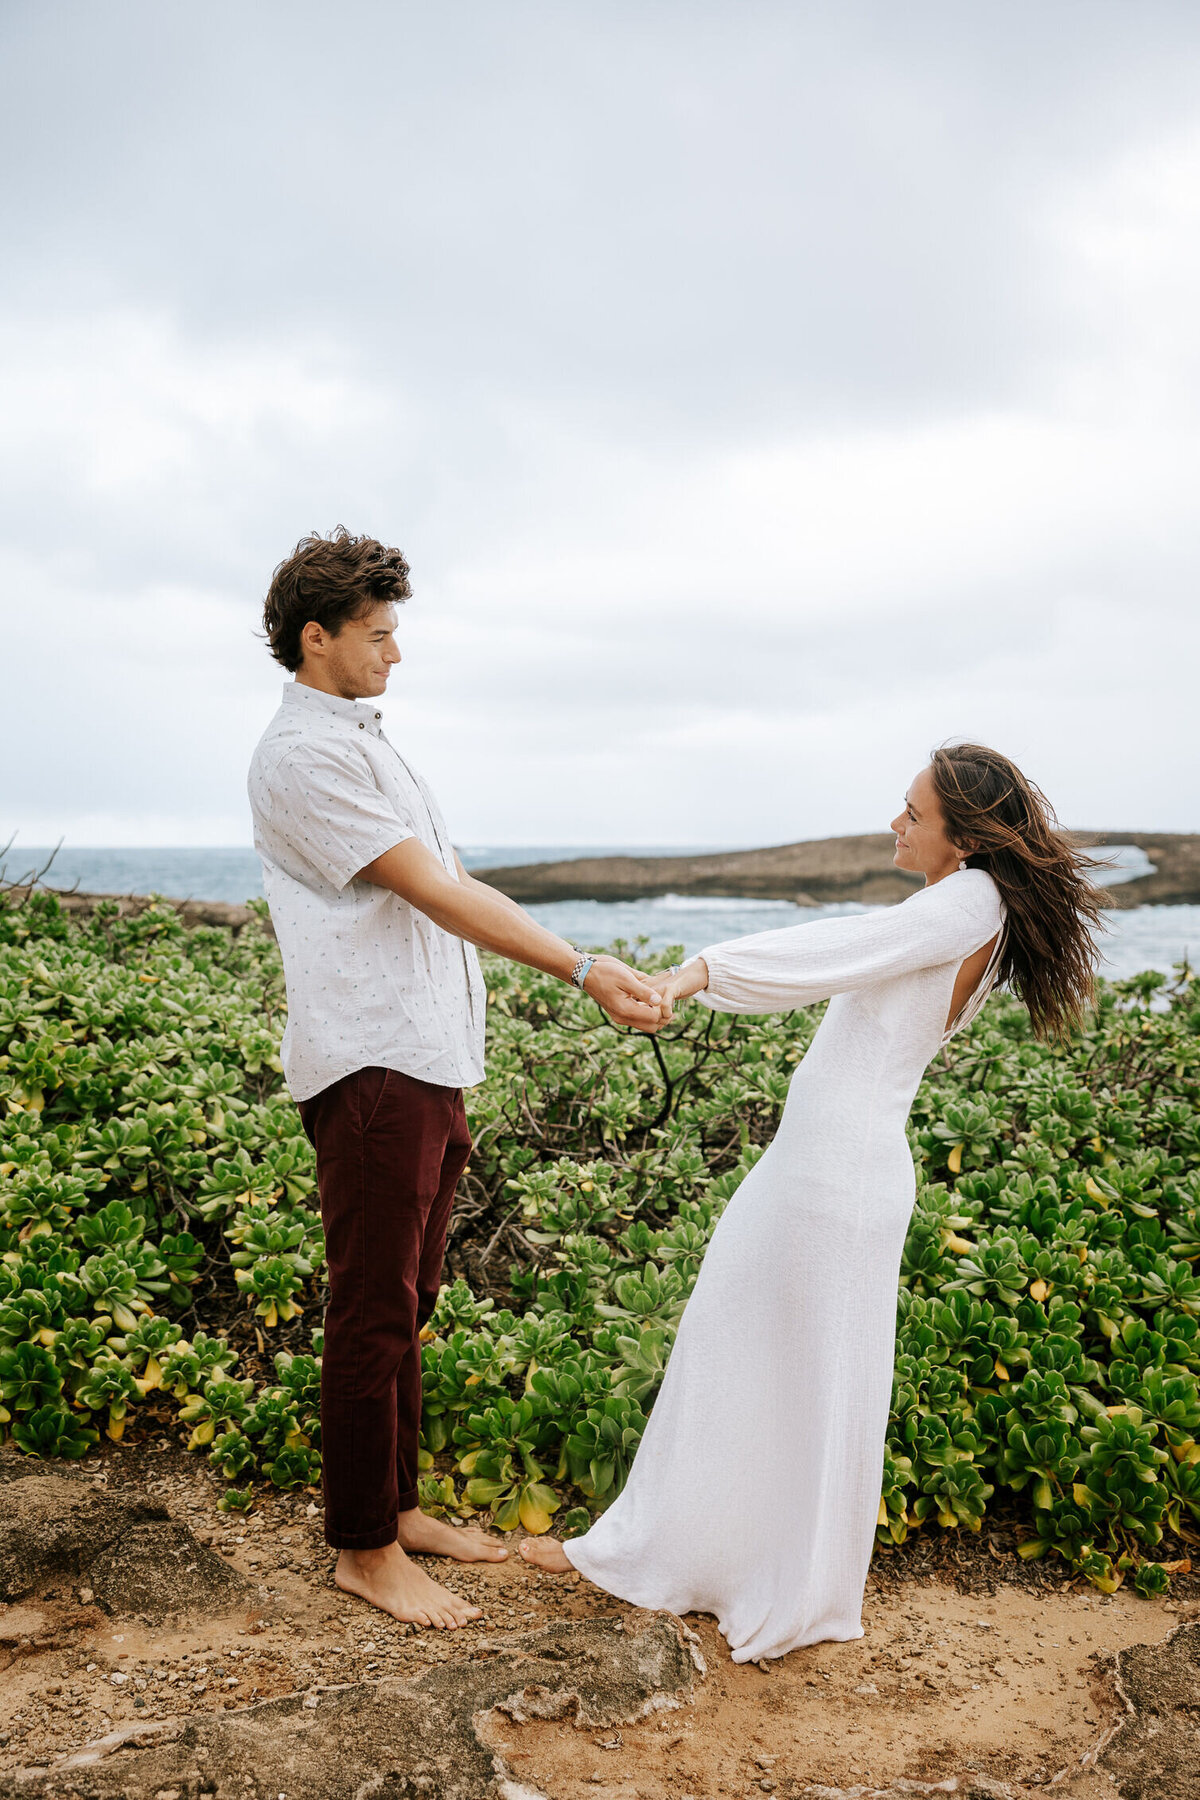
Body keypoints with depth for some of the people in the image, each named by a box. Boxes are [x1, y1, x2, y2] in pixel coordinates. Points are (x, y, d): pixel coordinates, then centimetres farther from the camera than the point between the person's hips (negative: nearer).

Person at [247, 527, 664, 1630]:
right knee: (374, 1315, 0)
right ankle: (366, 1550, 13)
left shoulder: (365, 741, 20)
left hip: (427, 1063, 9)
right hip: (370, 1069, -9)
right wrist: (584, 971, -16)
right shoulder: (305, 753, -11)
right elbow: (434, 893, -16)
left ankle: (398, 1507, 29)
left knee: (406, 1308, 16)